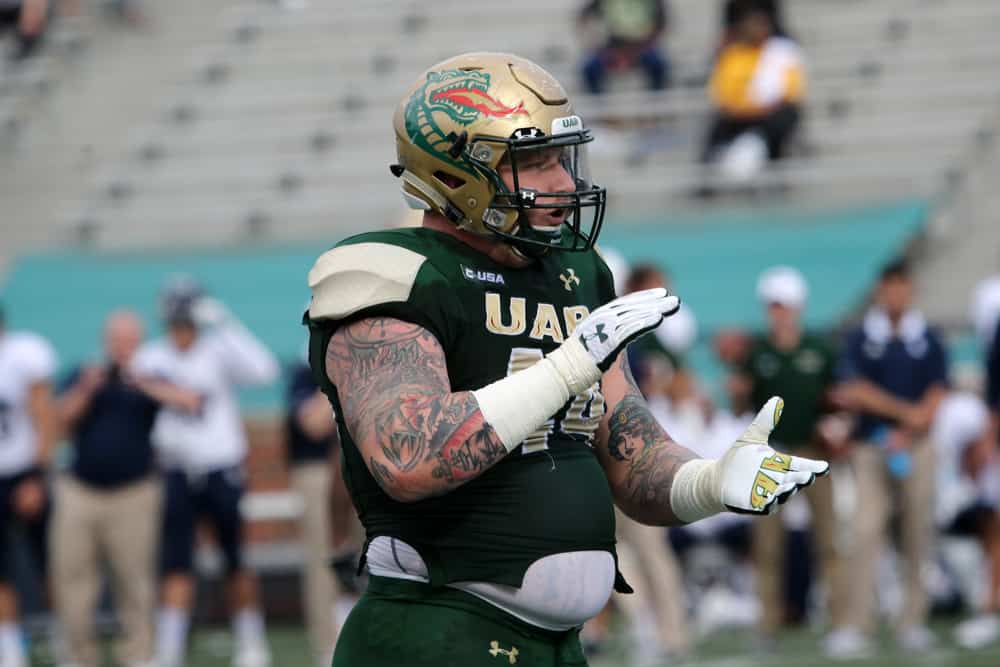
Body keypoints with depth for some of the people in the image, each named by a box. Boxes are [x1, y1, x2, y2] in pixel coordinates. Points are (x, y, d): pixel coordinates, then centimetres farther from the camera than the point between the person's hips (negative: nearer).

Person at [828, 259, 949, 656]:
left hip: (916, 445, 1)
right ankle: (858, 625, -12)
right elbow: (857, 392, -6)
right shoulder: (859, 341, 5)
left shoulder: (929, 342, 7)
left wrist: (906, 434, -12)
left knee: (917, 535, 1)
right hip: (870, 445, -1)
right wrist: (905, 411, -15)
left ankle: (913, 622, 8)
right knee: (865, 534, -10)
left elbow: (934, 400, 2)